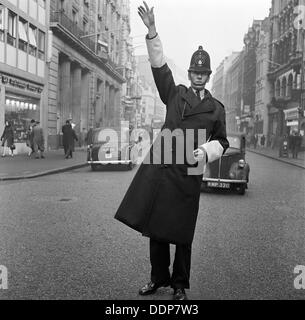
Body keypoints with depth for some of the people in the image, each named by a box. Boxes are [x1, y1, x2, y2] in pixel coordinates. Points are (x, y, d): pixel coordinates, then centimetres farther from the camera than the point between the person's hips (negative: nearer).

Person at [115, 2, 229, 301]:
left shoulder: (217, 108, 11)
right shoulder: (175, 94, 12)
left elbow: (221, 141, 14)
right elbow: (159, 65, 3)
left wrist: (206, 151, -8)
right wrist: (152, 31, -7)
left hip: (187, 173, -1)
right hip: (158, 167, 1)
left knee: (181, 233, 4)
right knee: (155, 227, 7)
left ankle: (180, 285, 22)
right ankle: (158, 277, 26)